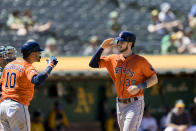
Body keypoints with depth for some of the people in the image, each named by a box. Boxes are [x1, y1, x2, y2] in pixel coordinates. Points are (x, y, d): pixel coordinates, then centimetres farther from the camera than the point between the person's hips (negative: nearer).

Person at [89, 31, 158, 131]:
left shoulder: (140, 61, -8)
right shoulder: (114, 59, 8)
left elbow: (154, 79, -5)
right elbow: (93, 64, 10)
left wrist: (140, 87, -20)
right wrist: (102, 47, 2)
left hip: (135, 104, -6)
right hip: (120, 104, 6)